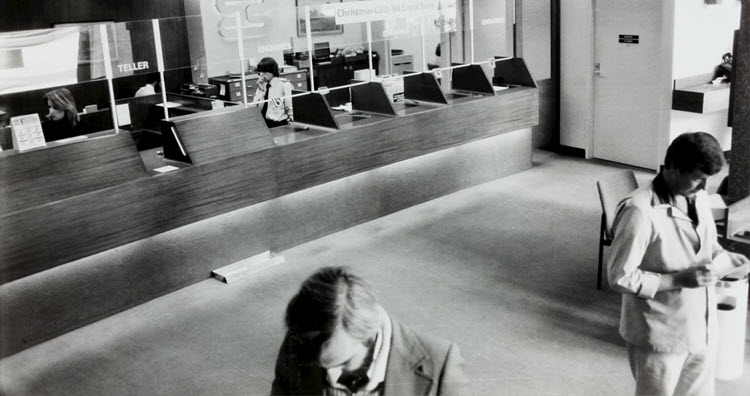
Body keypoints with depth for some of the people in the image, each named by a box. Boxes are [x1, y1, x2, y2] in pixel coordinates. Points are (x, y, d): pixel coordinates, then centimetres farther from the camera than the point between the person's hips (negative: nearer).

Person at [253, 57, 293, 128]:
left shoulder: (284, 84, -3)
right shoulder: (262, 85, 11)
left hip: (279, 124, -4)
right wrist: (261, 90, -5)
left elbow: (290, 108, -6)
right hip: (262, 123, 4)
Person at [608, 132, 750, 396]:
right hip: (659, 335, -7)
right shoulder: (640, 211, -24)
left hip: (701, 329, 7)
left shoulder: (698, 198, 1)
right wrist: (680, 279, -25)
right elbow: (620, 278, -22)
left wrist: (727, 258, -4)